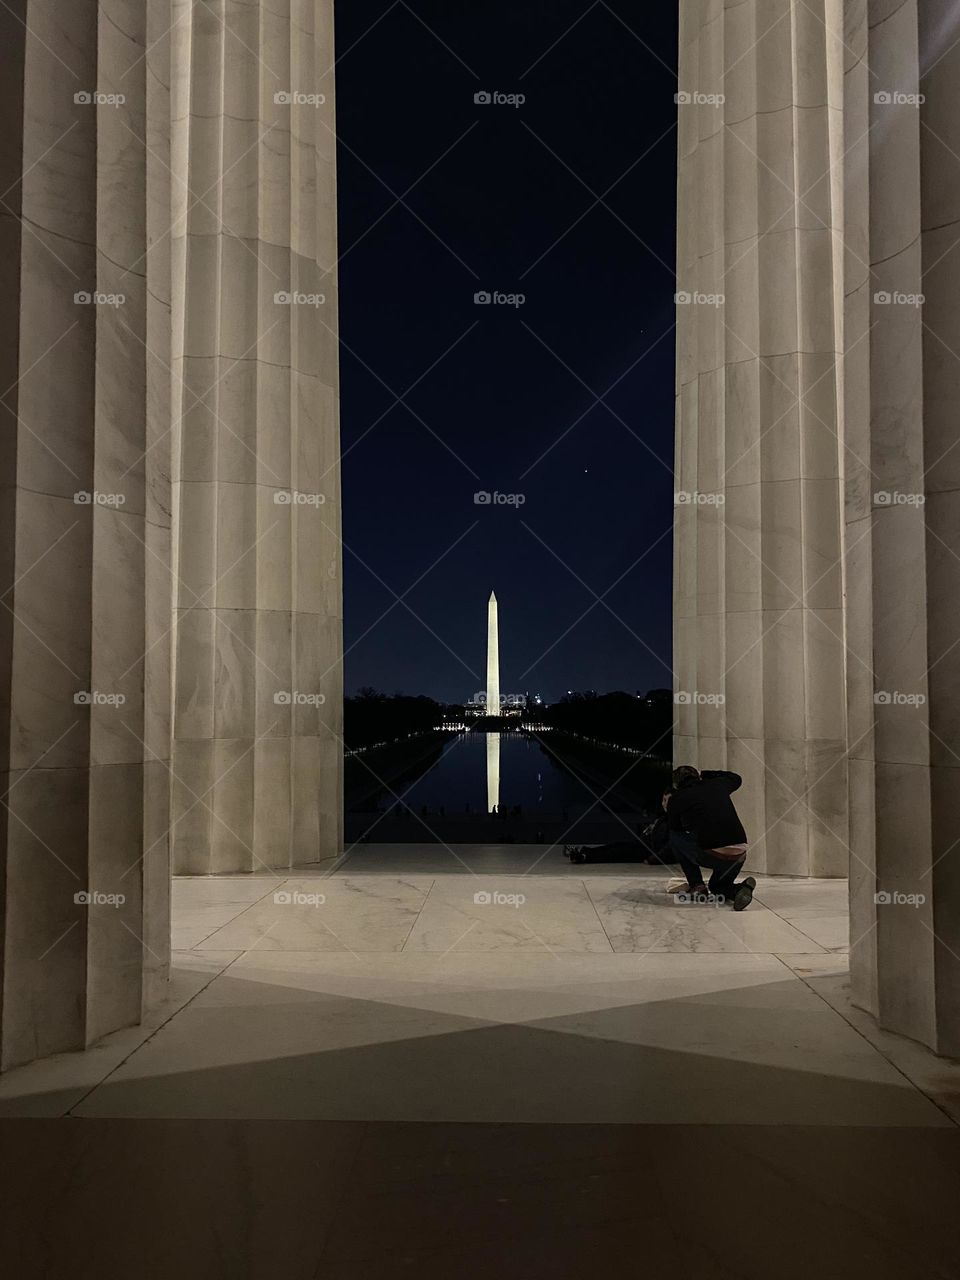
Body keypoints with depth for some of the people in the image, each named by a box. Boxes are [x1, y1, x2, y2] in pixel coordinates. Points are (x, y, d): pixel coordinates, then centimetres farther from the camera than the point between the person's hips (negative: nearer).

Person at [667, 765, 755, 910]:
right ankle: (739, 889, -2)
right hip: (739, 857, 5)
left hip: (710, 856, -5)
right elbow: (736, 778, 40)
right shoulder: (717, 785, 16)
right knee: (717, 887, 32)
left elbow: (676, 829, 25)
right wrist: (704, 773, 41)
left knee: (675, 837, 21)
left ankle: (697, 887, 14)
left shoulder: (676, 799, 7)